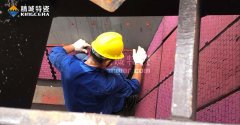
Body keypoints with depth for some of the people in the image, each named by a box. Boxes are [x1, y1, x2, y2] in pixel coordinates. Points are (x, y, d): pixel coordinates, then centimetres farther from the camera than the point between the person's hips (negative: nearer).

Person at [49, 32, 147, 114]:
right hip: (98, 116, -3)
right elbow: (133, 87, -18)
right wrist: (138, 64, -4)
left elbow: (54, 53, -7)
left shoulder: (68, 63, -33)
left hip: (72, 108, 3)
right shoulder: (109, 82, -40)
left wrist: (73, 47, 7)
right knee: (119, 72, 8)